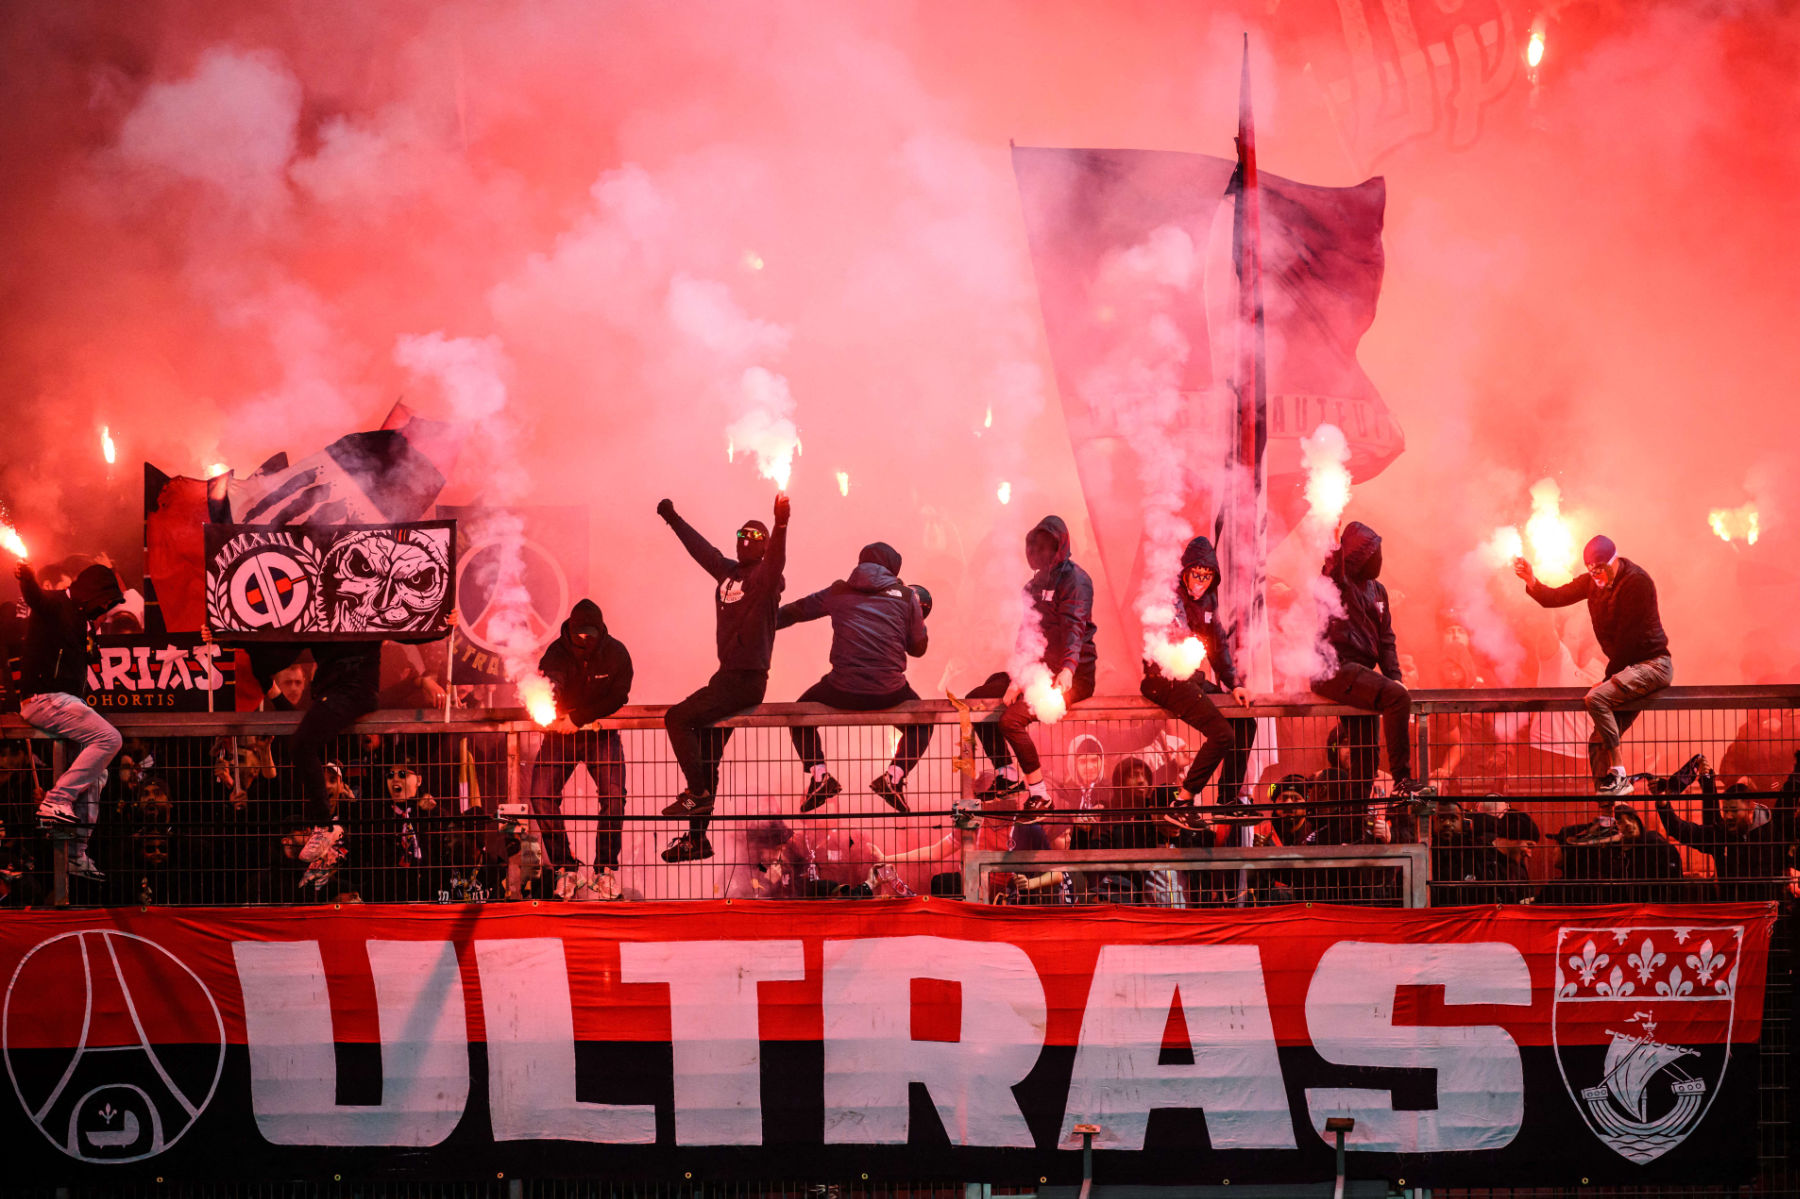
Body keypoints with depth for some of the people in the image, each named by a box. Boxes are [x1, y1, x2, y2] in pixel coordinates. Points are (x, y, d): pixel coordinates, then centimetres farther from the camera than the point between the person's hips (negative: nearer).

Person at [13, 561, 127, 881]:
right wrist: (27, 578, -55)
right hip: (45, 698, -10)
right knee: (109, 738, -24)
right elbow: (34, 597, -35)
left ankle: (77, 854, 10)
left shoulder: (78, 618, 21)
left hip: (62, 701, 10)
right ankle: (55, 802, -23)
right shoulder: (54, 605, -9)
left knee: (96, 772, 8)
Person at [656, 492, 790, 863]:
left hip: (747, 679, -9)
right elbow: (700, 548, 27)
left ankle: (697, 792, -9)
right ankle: (697, 839, 14)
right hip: (727, 677, 9)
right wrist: (673, 519, 36)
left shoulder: (765, 576, -9)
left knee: (678, 718, -16)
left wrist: (781, 524, -48)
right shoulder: (728, 572, 13)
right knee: (705, 758, 10)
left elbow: (776, 557, -31)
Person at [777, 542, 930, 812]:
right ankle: (895, 775, 3)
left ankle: (817, 773, 7)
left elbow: (793, 611, 23)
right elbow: (918, 648, 16)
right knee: (921, 723, 28)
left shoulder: (839, 592, 13)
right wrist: (917, 617, 35)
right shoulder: (907, 596, 9)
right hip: (889, 693, 0)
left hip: (842, 692, 0)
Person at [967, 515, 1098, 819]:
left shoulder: (1074, 580, -11)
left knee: (1010, 720, -27)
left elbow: (1074, 627, -26)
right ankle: (1006, 775, 10)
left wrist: (1068, 670, -42)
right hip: (1040, 670, 9)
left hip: (1072, 676, -9)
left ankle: (1039, 795, -16)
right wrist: (1018, 676, -1)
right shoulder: (1036, 582, 16)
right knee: (976, 699, 6)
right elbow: (1027, 632, 13)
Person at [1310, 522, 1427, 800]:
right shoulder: (1335, 578, -4)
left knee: (1366, 753, 8)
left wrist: (1394, 676, 6)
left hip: (1359, 675, 9)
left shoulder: (1377, 590, 19)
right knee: (1398, 698, -26)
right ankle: (1401, 778, -23)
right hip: (1335, 670, -9)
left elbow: (1386, 637, 18)